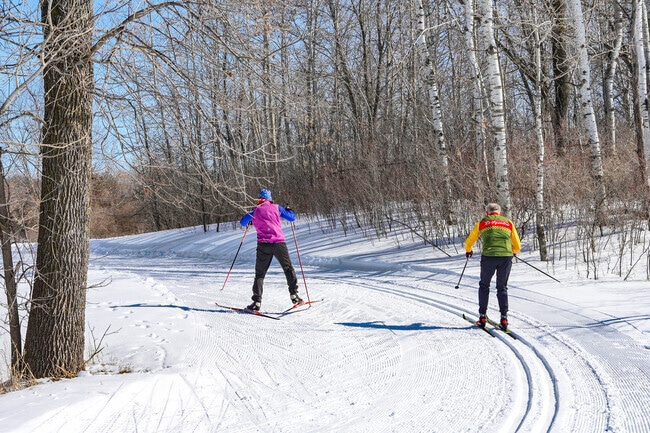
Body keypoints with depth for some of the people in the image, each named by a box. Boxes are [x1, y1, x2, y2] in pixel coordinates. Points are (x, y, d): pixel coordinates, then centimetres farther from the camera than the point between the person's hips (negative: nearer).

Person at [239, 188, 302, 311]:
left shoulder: (255, 211, 9)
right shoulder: (276, 207, 7)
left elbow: (242, 222, 19)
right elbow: (292, 218, 11)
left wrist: (250, 221, 40)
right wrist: (289, 210, 32)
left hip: (263, 244, 1)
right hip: (279, 243, 0)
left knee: (260, 273, 6)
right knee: (288, 269, 14)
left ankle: (257, 302, -4)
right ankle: (294, 294, 7)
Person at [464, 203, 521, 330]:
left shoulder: (482, 223, 14)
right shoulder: (508, 222, 18)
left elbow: (469, 242, 22)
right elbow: (517, 246, 20)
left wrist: (468, 251, 44)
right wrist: (513, 252, 43)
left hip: (489, 256, -1)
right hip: (506, 257, 1)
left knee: (484, 285, 16)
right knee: (502, 287, 14)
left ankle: (482, 316, 13)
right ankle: (504, 318, 4)